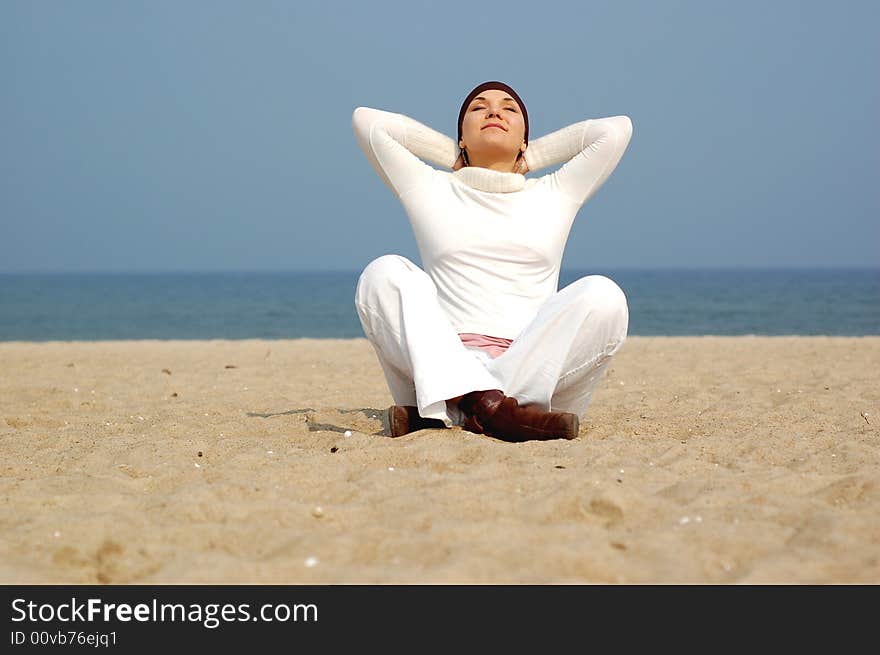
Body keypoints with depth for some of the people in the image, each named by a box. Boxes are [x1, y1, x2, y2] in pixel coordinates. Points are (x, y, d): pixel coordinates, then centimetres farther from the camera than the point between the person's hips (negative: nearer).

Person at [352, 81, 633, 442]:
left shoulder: (555, 195, 21)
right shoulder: (431, 191, 19)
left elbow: (617, 128, 18)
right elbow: (366, 120, 17)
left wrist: (529, 158, 24)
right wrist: (455, 155, 24)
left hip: (536, 373, 1)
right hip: (443, 366, -1)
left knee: (603, 295, -27)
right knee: (385, 274, -23)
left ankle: (439, 412, -33)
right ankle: (488, 406, -44)